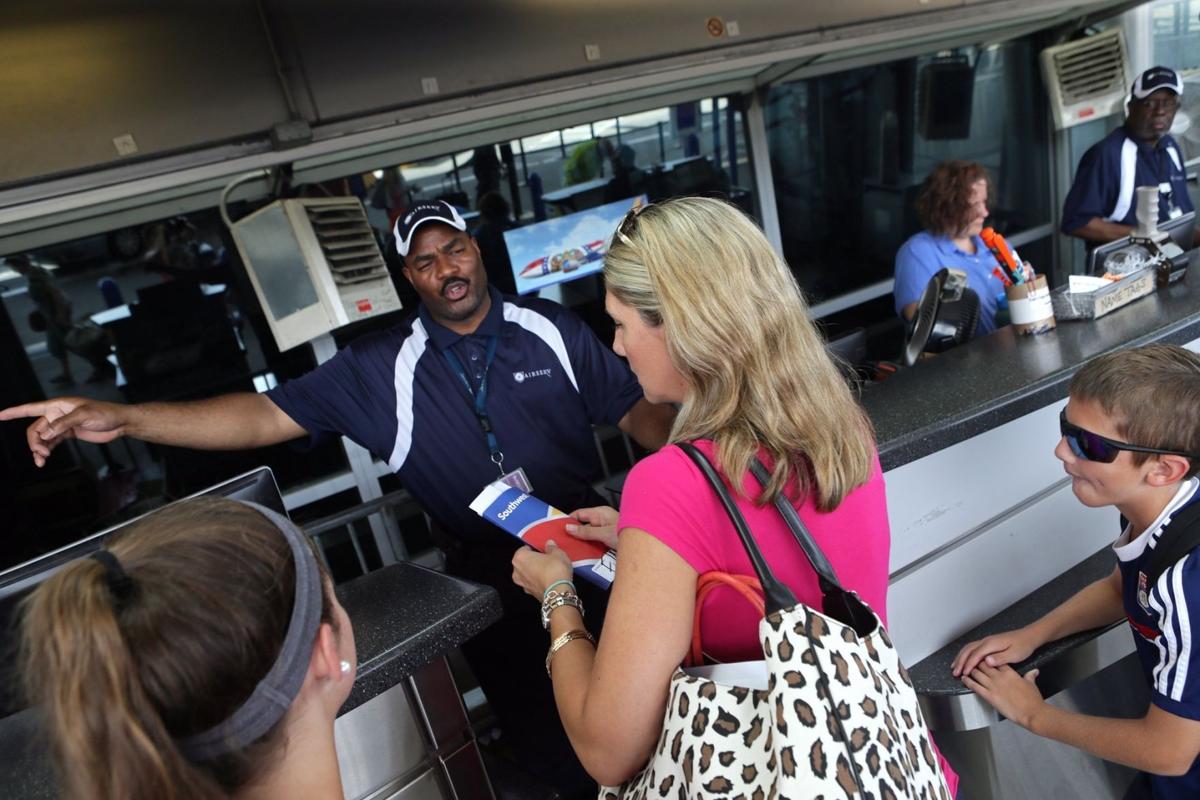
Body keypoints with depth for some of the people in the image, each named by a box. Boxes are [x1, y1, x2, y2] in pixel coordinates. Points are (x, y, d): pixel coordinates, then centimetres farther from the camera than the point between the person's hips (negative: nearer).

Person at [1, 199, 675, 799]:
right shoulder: (381, 369, -3)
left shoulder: (552, 327, -2)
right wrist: (124, 418, -18)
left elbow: (638, 409, -1)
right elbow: (269, 415, -8)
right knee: (542, 735, 12)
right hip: (487, 570, 0)